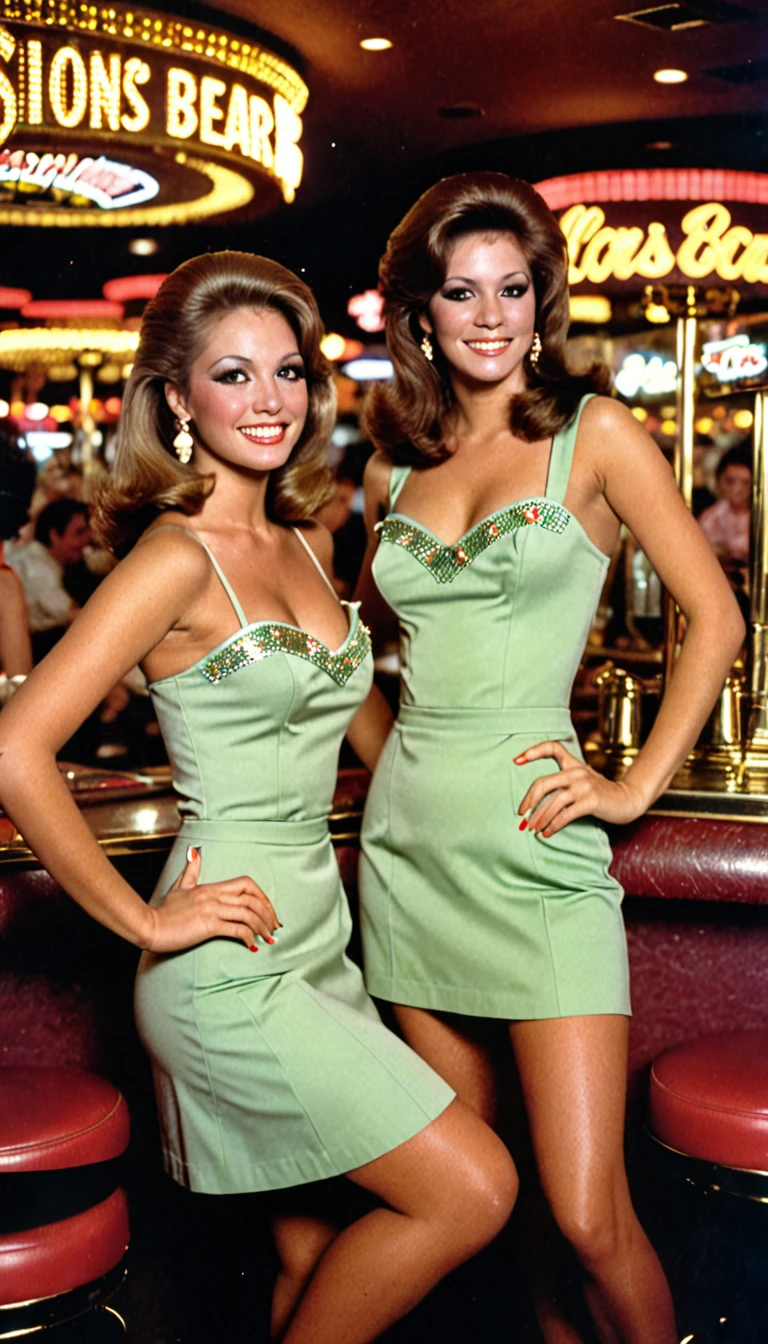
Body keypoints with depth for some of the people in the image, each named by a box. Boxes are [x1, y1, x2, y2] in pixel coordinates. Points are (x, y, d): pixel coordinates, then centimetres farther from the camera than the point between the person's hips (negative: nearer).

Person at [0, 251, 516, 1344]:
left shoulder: (307, 543, 9)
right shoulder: (178, 556, -14)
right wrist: (144, 919, -15)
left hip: (321, 944, 7)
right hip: (232, 966, -7)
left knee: (319, 1252, 14)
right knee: (470, 1190, -6)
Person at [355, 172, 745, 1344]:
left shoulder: (595, 433, 0)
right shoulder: (396, 467, 12)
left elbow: (716, 617, -2)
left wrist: (639, 786, -6)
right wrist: (401, 755, 12)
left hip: (534, 846, -4)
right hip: (411, 842, 5)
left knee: (587, 1215, -7)